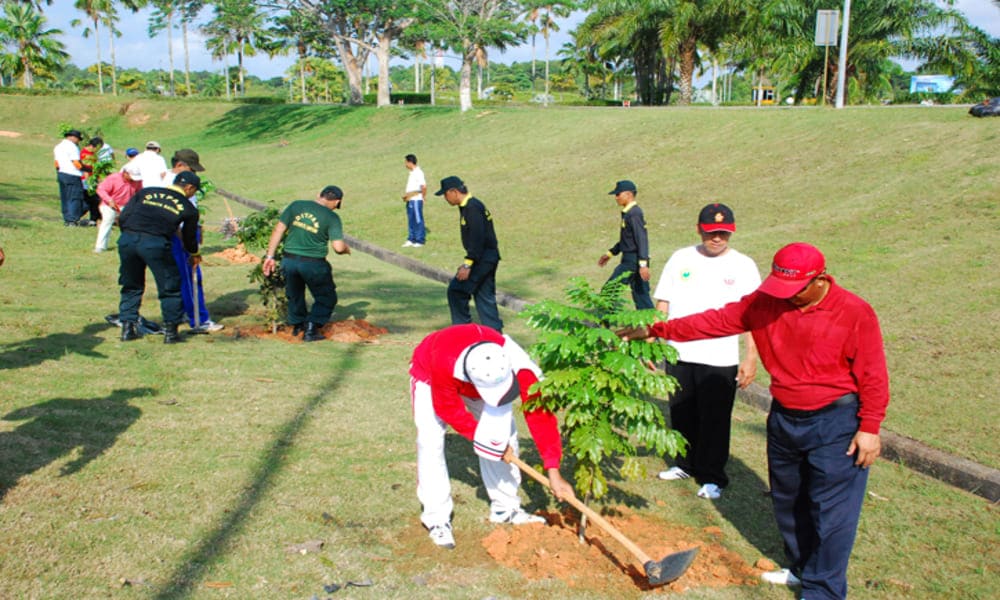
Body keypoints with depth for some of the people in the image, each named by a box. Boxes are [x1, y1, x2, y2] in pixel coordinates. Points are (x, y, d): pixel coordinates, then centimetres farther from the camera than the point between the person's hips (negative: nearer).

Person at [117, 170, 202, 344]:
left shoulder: (146, 192, 22)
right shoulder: (188, 208, 16)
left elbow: (122, 218, 15)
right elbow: (189, 237, 28)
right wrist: (195, 255, 47)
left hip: (127, 239, 4)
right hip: (155, 243, -4)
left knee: (131, 286, 22)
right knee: (170, 287, 13)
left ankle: (127, 328, 23)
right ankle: (170, 331, 15)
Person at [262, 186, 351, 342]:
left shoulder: (296, 206, 3)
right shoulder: (332, 217, -7)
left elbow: (278, 231, 2)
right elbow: (338, 247, -14)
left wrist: (270, 256, 6)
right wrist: (347, 249, 10)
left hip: (289, 260, 4)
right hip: (313, 264, -4)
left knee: (294, 294, 28)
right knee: (326, 298, 17)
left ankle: (297, 324, 45)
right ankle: (311, 329, 5)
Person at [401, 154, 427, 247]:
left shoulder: (418, 173, -15)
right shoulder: (412, 173, 13)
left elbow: (424, 187, -19)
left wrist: (422, 197, -7)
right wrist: (406, 195, 9)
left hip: (416, 200, -9)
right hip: (410, 200, 9)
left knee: (418, 220, -1)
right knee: (411, 221, 13)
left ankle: (420, 240, 5)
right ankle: (411, 239, 21)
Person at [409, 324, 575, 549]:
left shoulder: (518, 366, -39)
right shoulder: (444, 363, -47)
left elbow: (539, 414, -34)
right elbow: (449, 409, -29)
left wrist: (553, 472, -35)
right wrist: (483, 438, -28)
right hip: (429, 375, -3)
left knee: (504, 435, -6)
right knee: (430, 441, -17)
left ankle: (505, 508, 11)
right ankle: (437, 519, -5)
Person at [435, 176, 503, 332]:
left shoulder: (472, 208, -17)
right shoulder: (467, 206, 15)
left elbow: (477, 239, -23)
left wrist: (468, 265, -23)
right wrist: (468, 262, 19)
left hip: (483, 259, -10)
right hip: (488, 259, 10)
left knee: (456, 291, -6)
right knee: (485, 296, 12)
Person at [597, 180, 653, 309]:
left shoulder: (634, 214, -16)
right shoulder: (627, 213, 14)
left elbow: (642, 239, -22)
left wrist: (643, 264, -28)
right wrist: (610, 253, 28)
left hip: (633, 262, -10)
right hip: (630, 260, 10)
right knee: (640, 295, 10)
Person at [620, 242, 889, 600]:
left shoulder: (854, 313, -16)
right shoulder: (765, 303, -5)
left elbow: (873, 377, -12)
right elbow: (716, 321, -2)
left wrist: (869, 429, -12)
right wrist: (658, 330, -6)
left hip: (835, 423, -6)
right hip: (783, 418, 6)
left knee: (830, 510, -2)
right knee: (788, 501, 19)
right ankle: (802, 569, 39)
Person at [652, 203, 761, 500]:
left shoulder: (742, 265, -3)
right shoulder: (681, 259, 5)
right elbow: (662, 304, 8)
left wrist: (751, 358, -9)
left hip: (720, 362, -3)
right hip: (679, 355, 3)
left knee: (715, 420, 4)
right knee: (682, 415, 15)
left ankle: (712, 478, 20)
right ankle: (685, 464, 36)